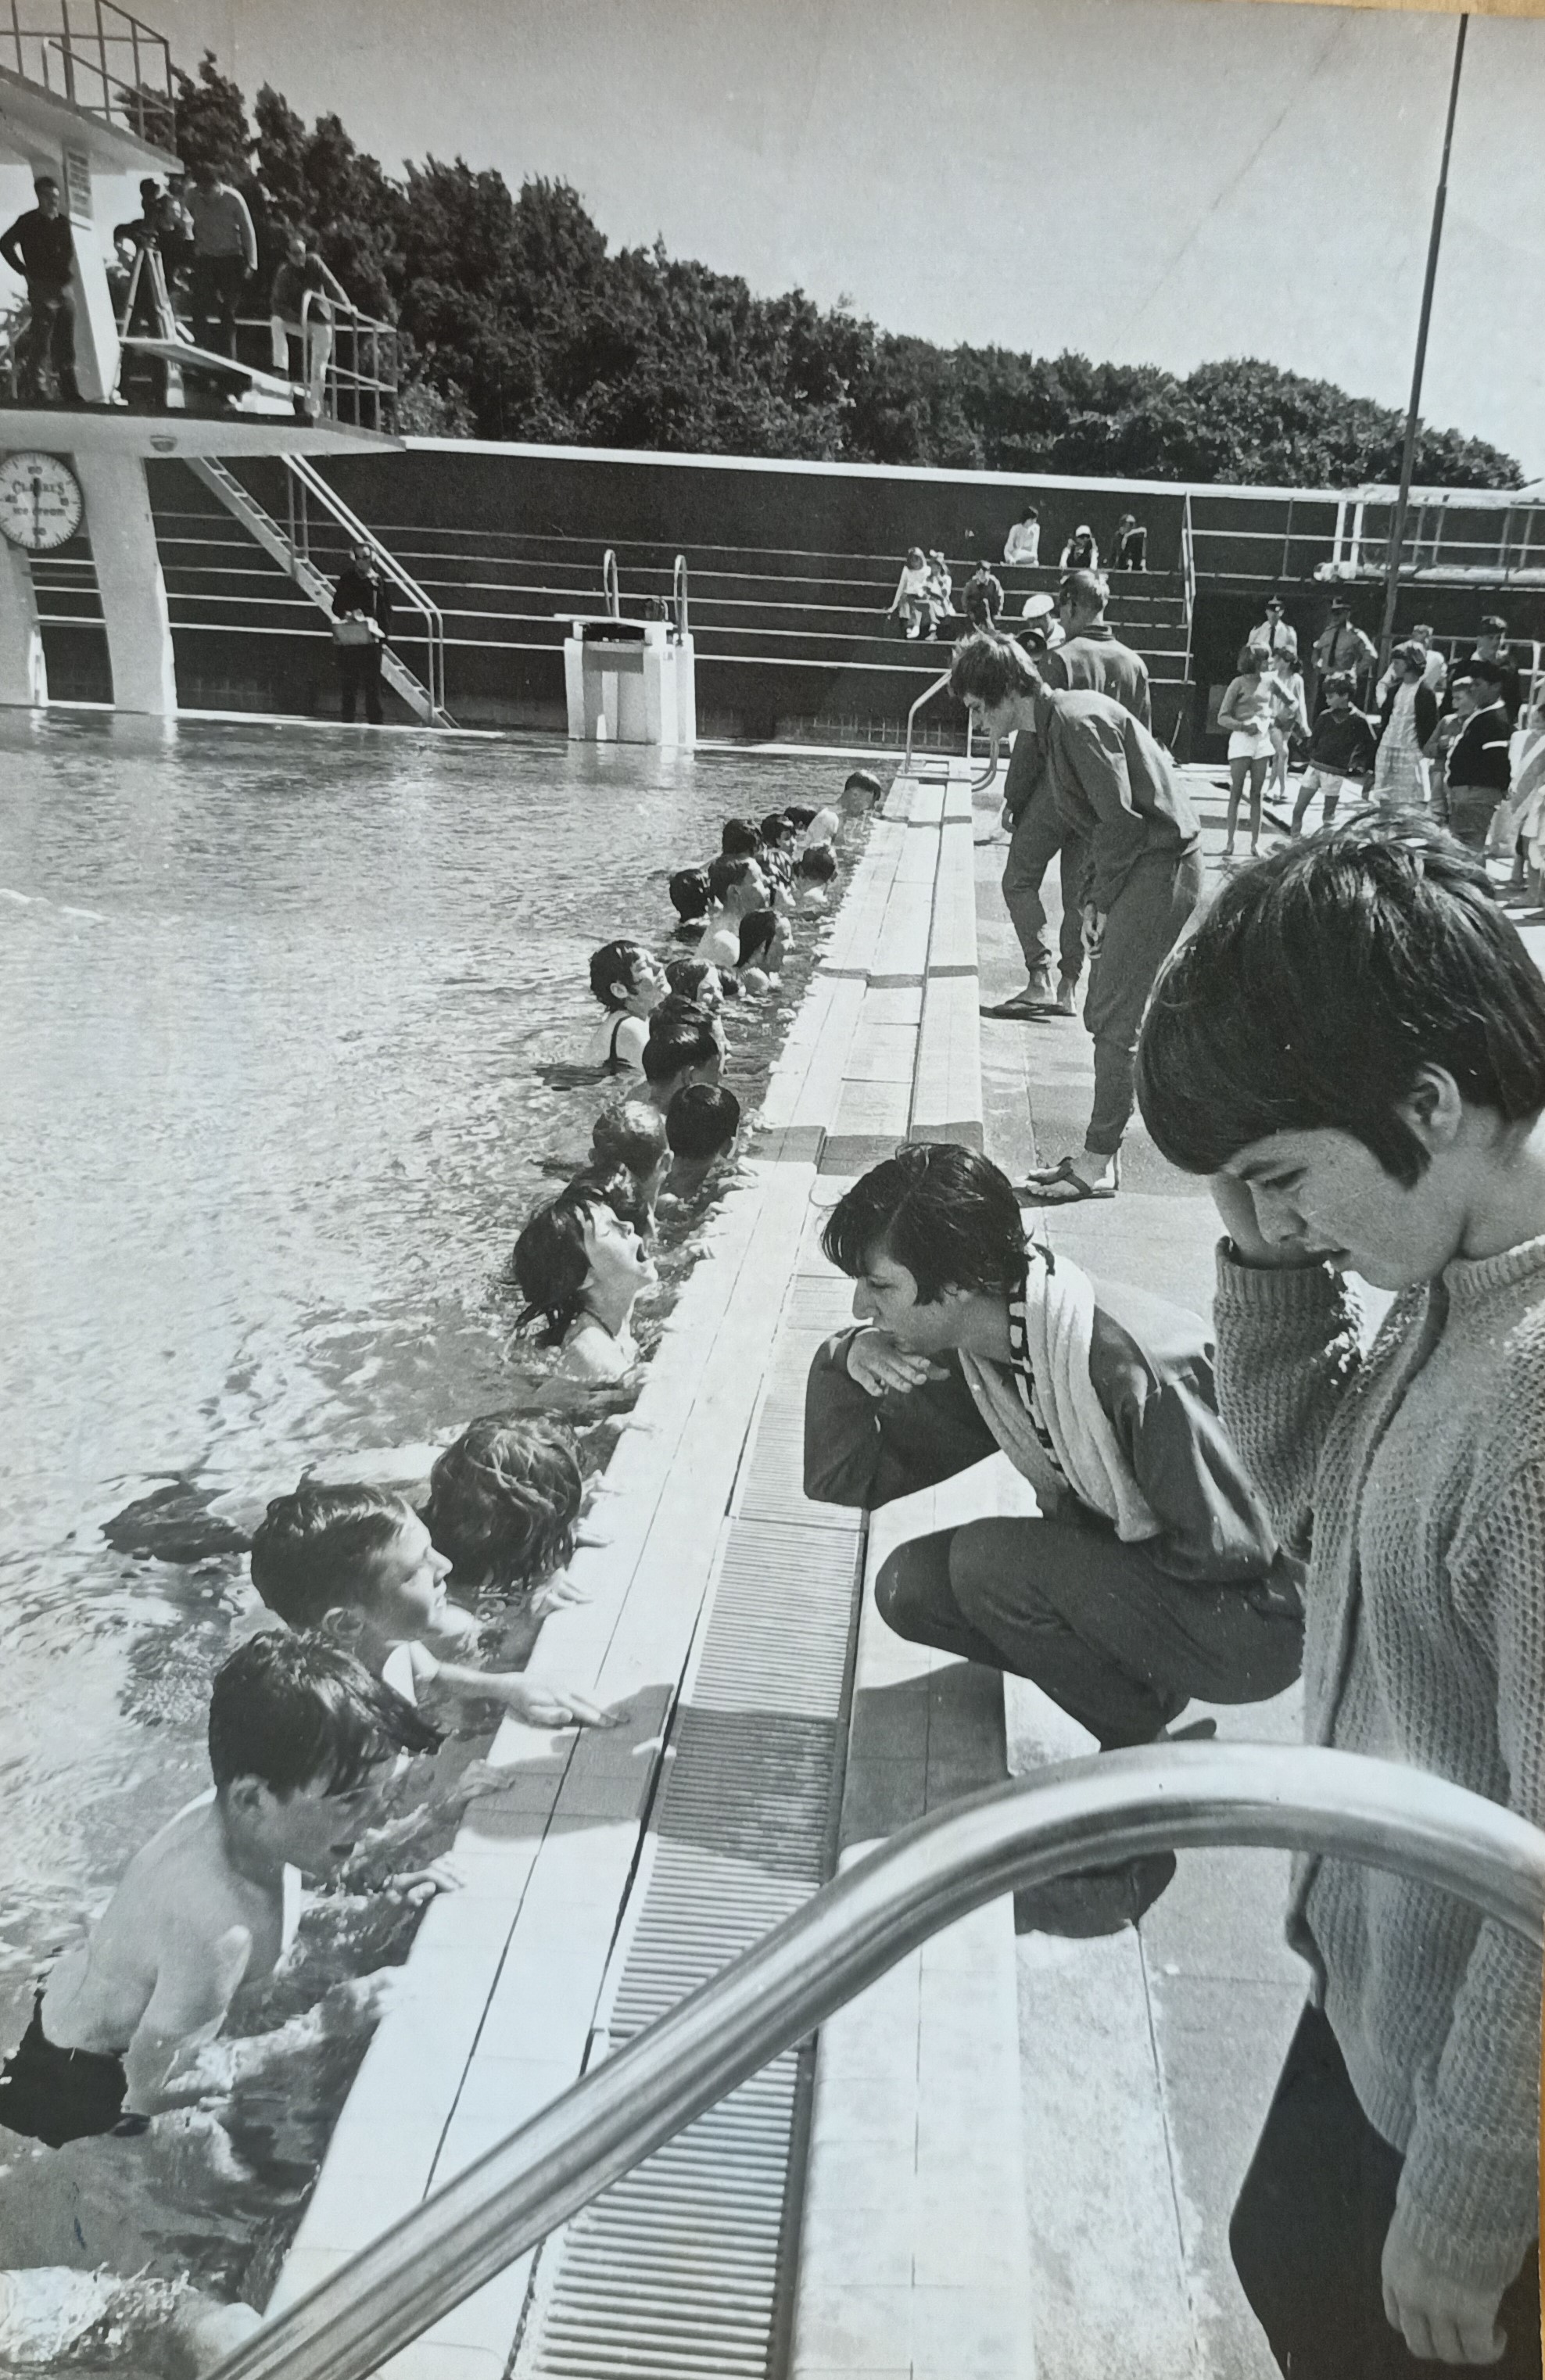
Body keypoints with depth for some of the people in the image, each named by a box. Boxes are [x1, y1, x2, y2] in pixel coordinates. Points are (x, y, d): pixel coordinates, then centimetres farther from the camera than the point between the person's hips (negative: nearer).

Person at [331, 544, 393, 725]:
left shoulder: (379, 583, 5)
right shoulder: (346, 580, 7)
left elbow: (386, 612, 5)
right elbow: (336, 607, 10)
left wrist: (385, 637, -2)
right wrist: (347, 614, -11)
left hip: (371, 638, -1)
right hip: (349, 637, 1)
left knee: (372, 682, -1)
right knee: (349, 681, 3)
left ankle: (375, 721, 4)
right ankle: (347, 721, 9)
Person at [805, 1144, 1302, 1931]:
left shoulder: (1129, 1365, -32)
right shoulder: (969, 1361, -6)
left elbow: (1229, 1548, -25)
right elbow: (841, 1479, -2)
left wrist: (1079, 1553, -14)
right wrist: (844, 1365, -20)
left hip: (1251, 1618, -7)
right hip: (1122, 1585, 8)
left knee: (995, 1562, -26)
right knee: (909, 1588, -7)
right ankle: (1137, 1692, 7)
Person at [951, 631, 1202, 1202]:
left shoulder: (1077, 721, -17)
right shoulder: (1053, 727, 14)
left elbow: (1122, 819, -21)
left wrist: (1101, 901, -11)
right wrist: (1091, 901, 9)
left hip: (1160, 869, -10)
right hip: (1137, 871, 10)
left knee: (1113, 1020, -8)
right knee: (1105, 1014, 12)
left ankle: (1098, 1163, -1)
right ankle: (1102, 1153, 19)